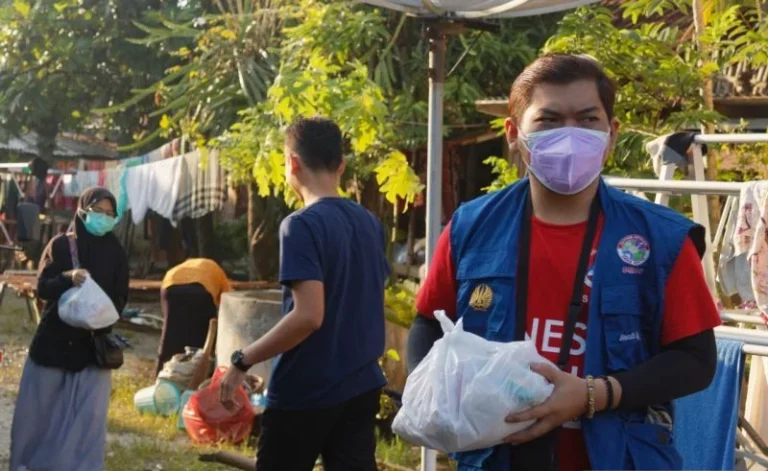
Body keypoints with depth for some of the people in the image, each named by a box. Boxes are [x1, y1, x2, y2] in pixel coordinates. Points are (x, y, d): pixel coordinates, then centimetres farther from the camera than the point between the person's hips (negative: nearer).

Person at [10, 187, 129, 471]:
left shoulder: (116, 253, 2)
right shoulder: (61, 244, -3)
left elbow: (120, 298, 3)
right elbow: (42, 287, -9)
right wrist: (69, 278, -28)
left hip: (93, 341, 1)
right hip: (54, 337, 0)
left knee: (88, 412, -3)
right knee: (39, 405, 10)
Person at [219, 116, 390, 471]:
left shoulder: (302, 225, -16)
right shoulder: (370, 223, 7)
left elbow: (308, 315, -23)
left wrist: (243, 360, -15)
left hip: (306, 391, -6)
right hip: (361, 386, 7)